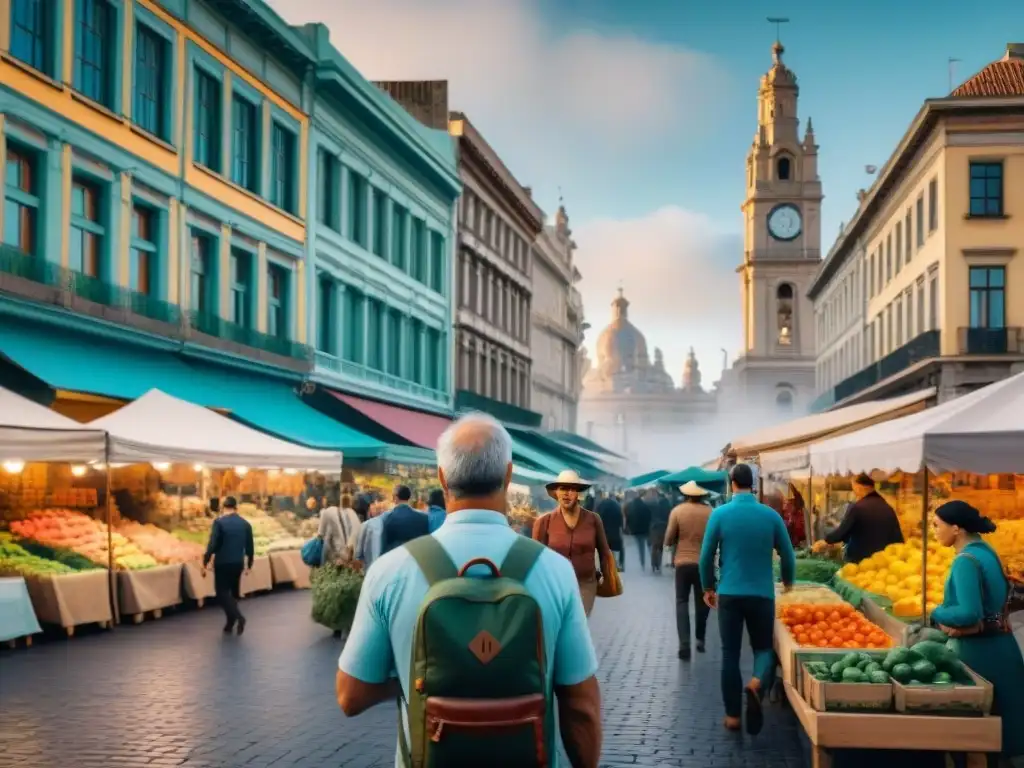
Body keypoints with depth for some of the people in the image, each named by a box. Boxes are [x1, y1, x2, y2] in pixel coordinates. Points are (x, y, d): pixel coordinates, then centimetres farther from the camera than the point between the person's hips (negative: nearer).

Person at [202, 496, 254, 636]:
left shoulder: (219, 522, -11)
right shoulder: (245, 524, 4)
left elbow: (212, 545, -16)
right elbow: (250, 547, 8)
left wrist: (205, 563, -10)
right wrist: (249, 564, 21)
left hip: (222, 563, -4)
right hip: (238, 563, 4)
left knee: (222, 592, 2)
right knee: (234, 592, 17)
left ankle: (238, 616, -18)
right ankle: (231, 623, 18)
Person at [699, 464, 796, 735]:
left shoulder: (719, 514, -5)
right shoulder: (770, 515, -2)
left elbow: (706, 555, -2)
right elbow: (788, 554, 5)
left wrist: (708, 587, 14)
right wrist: (788, 582, 24)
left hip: (729, 593, 0)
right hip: (762, 594, 0)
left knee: (730, 653, 9)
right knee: (763, 647, 13)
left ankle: (732, 716, 11)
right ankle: (757, 684, -19)